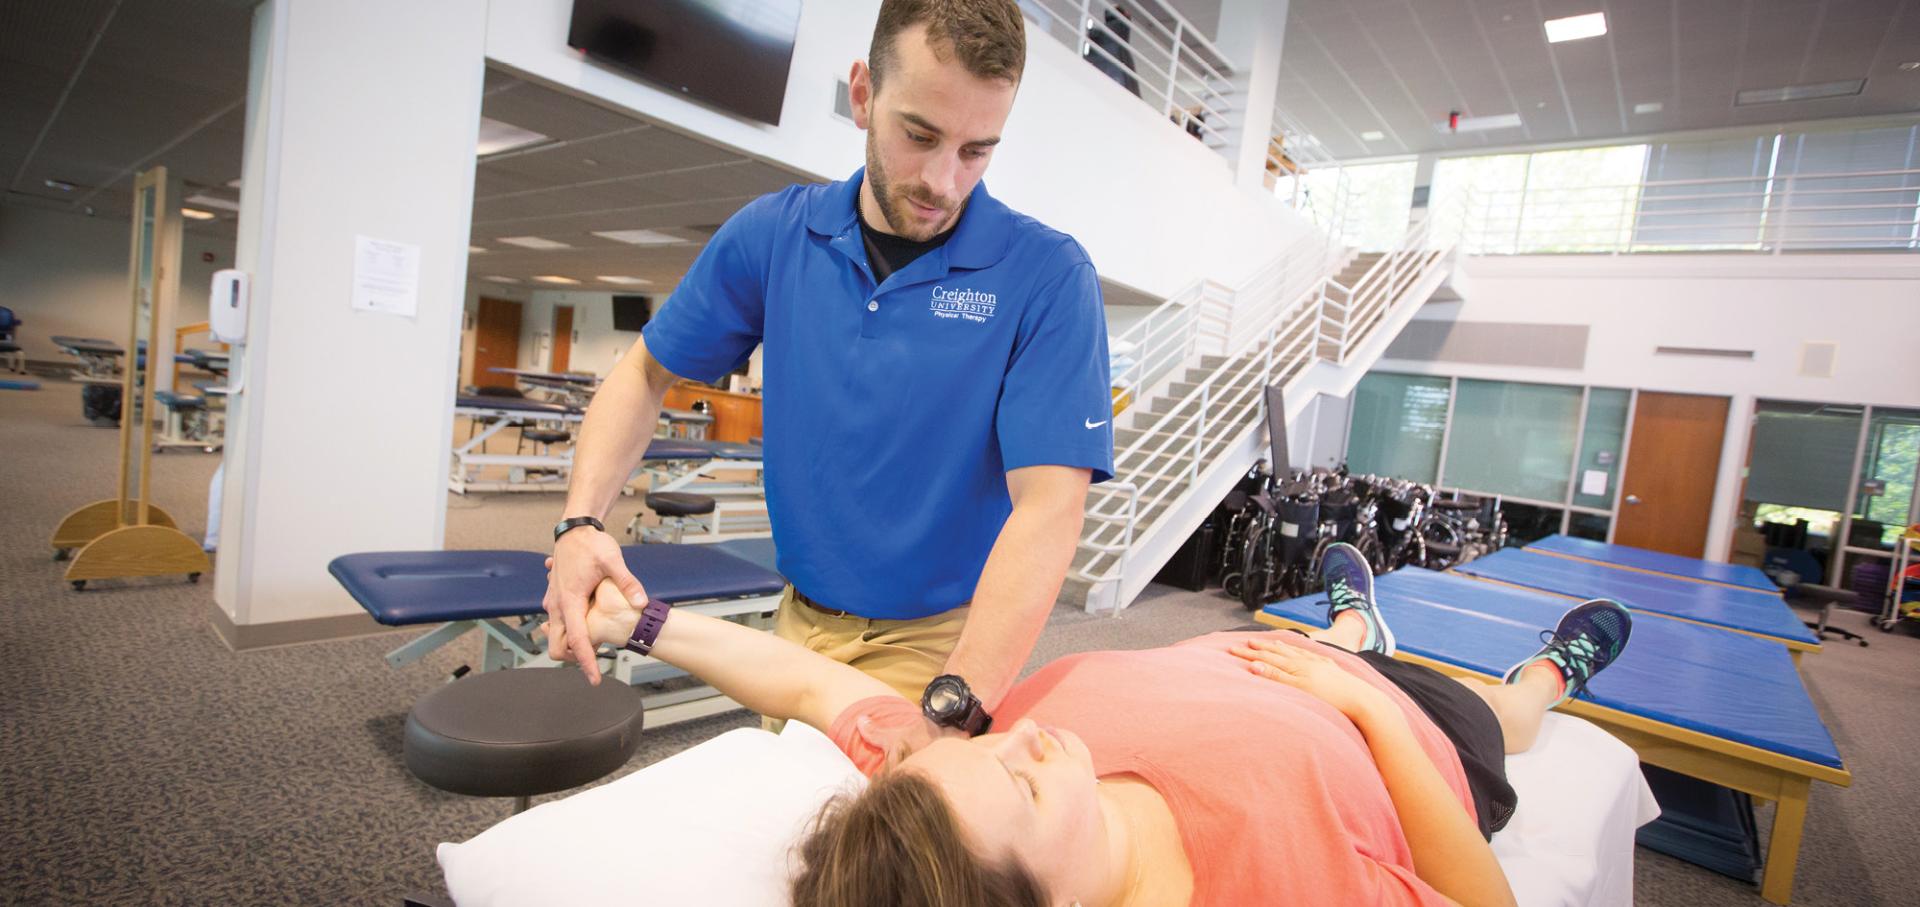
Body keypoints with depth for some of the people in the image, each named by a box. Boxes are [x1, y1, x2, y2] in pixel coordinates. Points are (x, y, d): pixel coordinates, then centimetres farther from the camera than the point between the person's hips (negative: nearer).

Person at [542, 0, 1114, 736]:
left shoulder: (1048, 276, -17)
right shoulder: (772, 235, -6)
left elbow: (1047, 506, -24)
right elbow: (645, 374, 5)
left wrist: (952, 714, -34)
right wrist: (581, 524, -10)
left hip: (948, 645, -3)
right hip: (798, 628, 4)